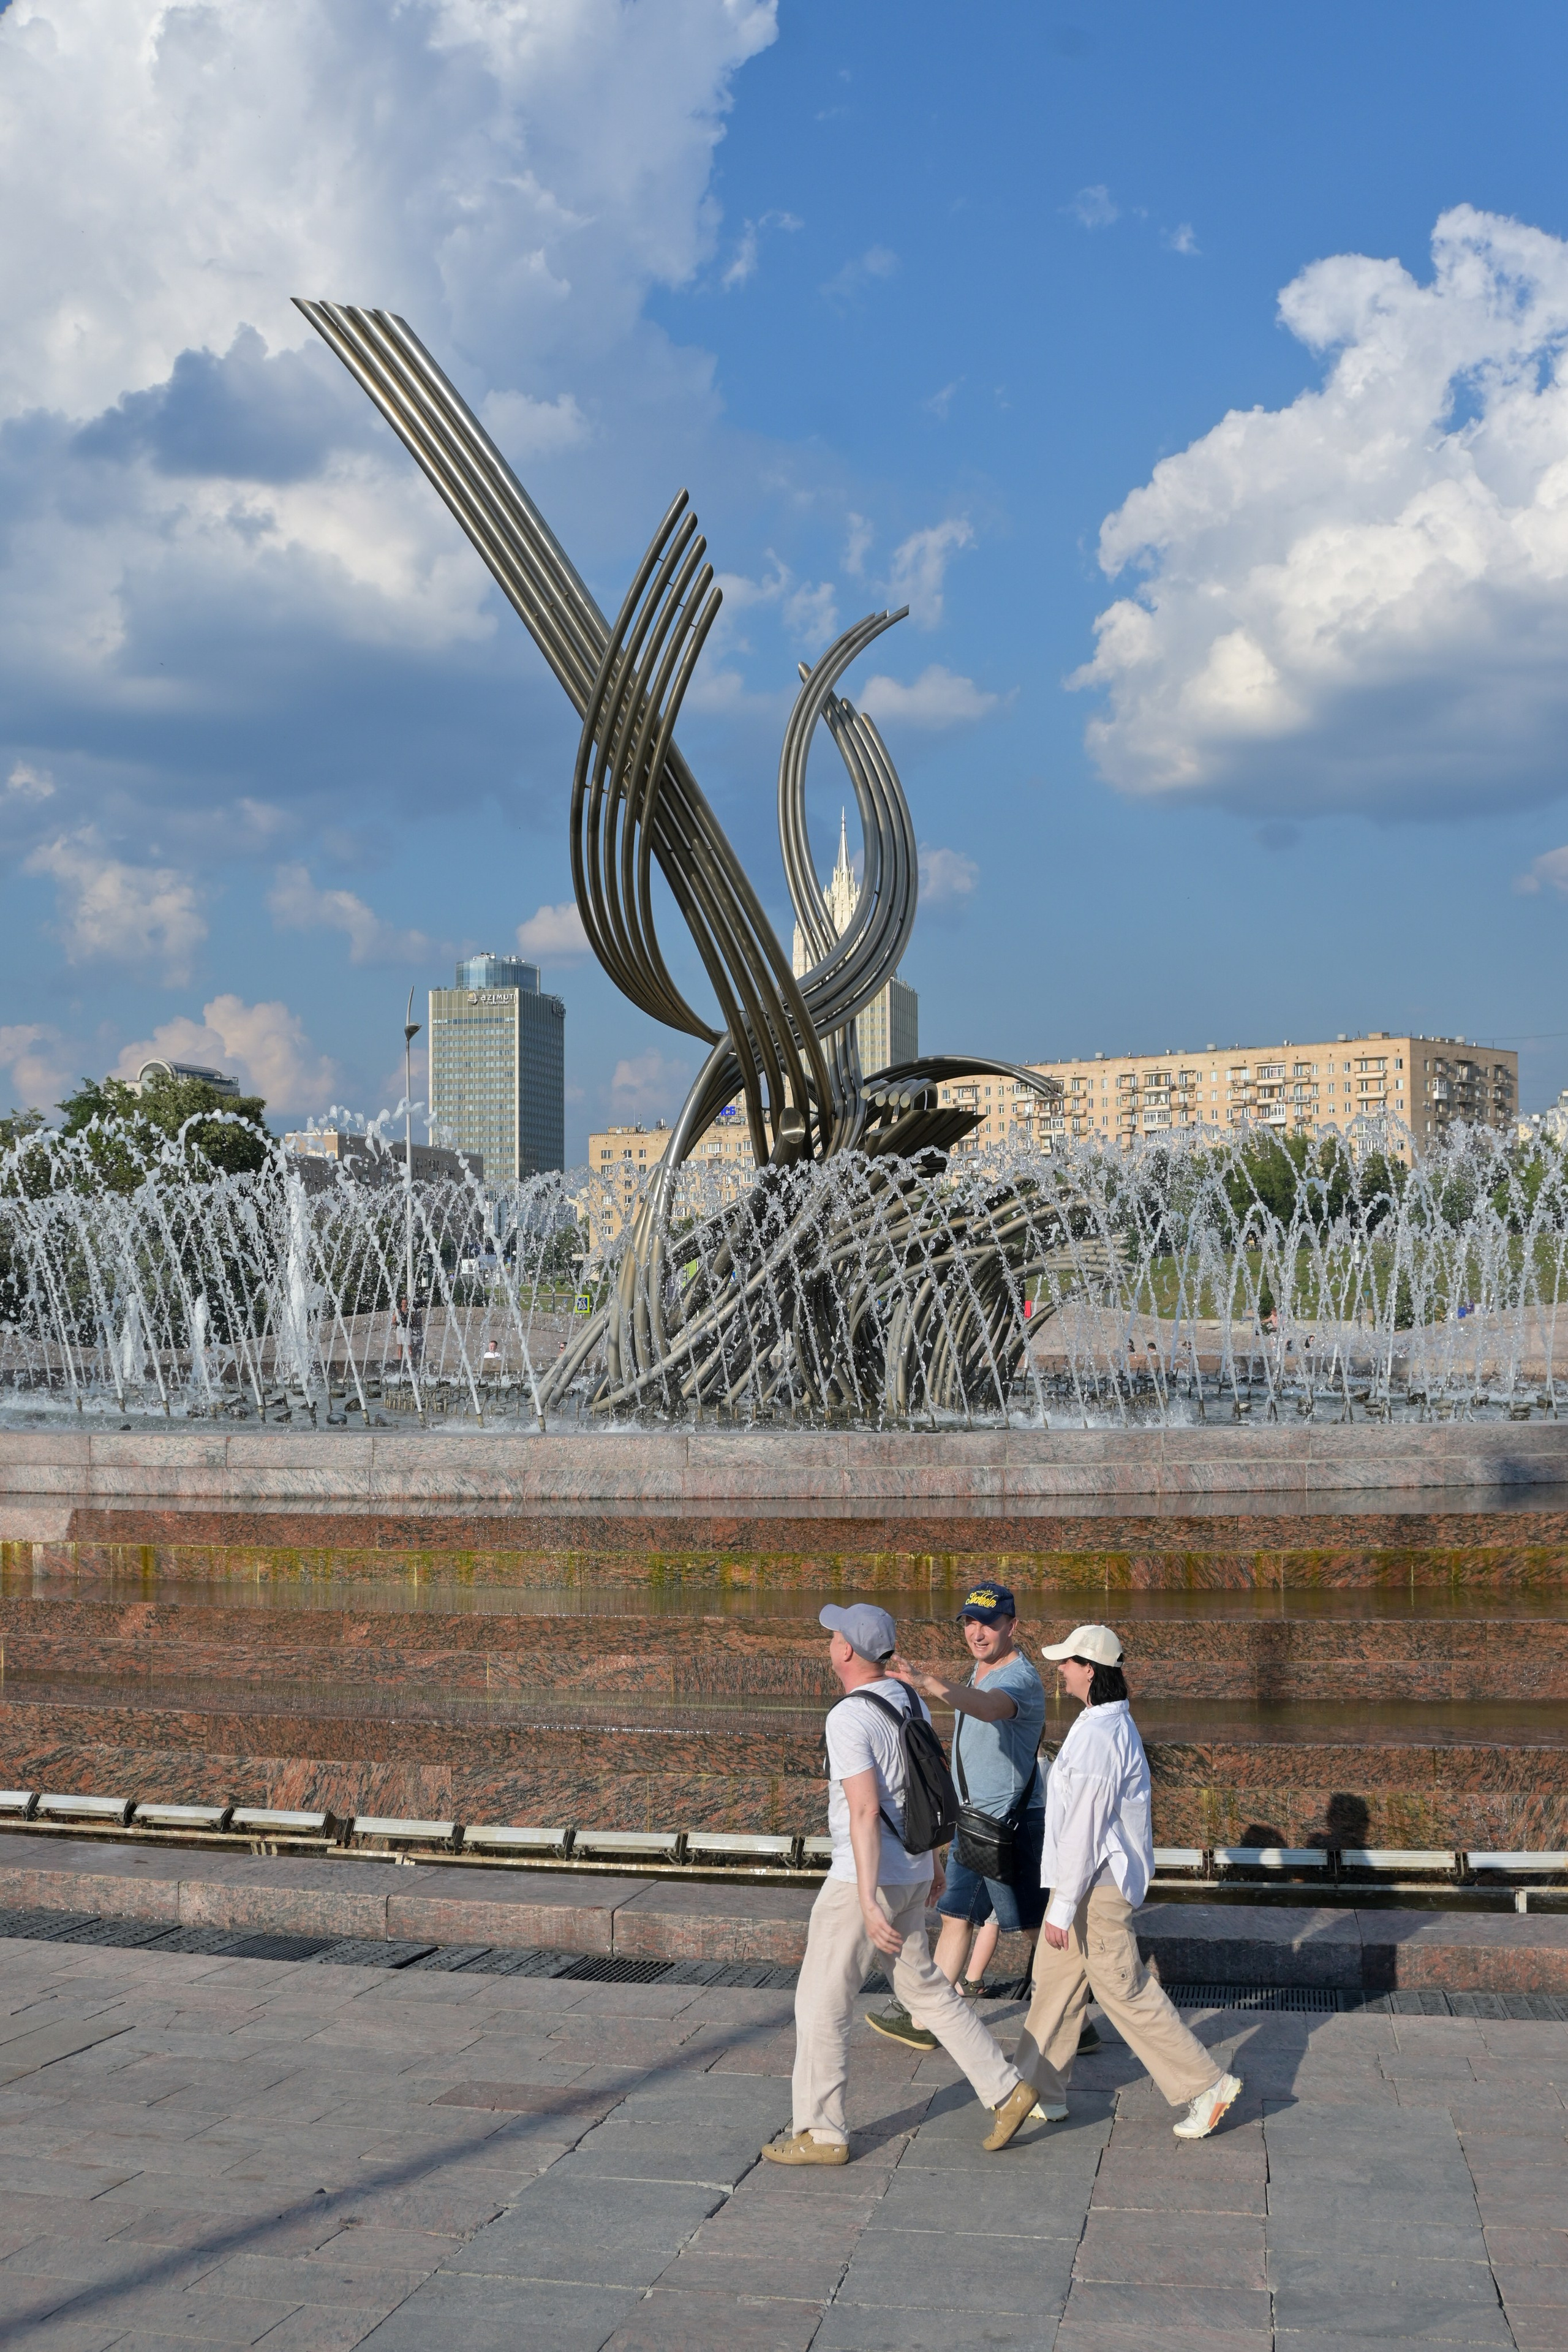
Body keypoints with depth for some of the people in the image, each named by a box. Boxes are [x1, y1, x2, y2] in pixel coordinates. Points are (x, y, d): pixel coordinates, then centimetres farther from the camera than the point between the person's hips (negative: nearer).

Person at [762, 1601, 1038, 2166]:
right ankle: (1006, 2088, 18)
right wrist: (930, 1861, 29)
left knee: (821, 2003, 3)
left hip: (866, 1880, -8)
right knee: (925, 1989, 20)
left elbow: (865, 1812, -25)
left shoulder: (849, 1718, -19)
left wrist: (869, 1902, -25)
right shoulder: (912, 1701, 7)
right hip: (913, 1873, 8)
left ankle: (820, 2134, 10)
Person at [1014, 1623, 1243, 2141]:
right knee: (1053, 1980, 16)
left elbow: (1083, 1828, -24)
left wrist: (1063, 1907, -21)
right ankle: (1041, 2090, 25)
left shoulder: (1098, 1736, -24)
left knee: (1125, 1992, -1)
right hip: (1090, 1879, 10)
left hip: (1097, 1885, -10)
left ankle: (1206, 2085, 8)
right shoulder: (1115, 1724, 9)